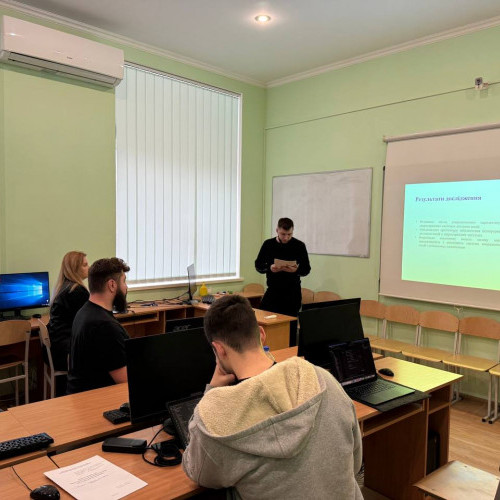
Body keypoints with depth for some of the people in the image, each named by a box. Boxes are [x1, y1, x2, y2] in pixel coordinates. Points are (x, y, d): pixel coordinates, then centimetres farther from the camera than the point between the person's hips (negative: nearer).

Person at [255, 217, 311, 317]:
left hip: (292, 292, -1)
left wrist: (296, 270, -21)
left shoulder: (299, 246, -2)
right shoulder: (268, 244, 3)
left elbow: (307, 269, 1)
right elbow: (258, 265, 5)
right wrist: (269, 268, -16)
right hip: (273, 290, 2)